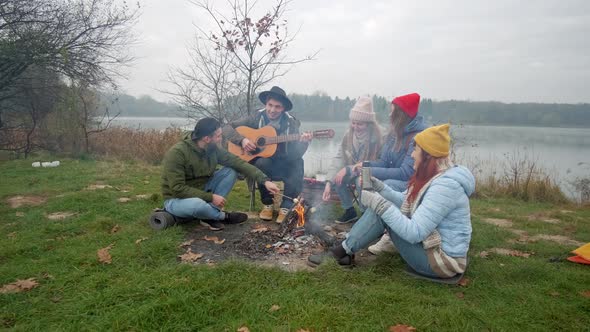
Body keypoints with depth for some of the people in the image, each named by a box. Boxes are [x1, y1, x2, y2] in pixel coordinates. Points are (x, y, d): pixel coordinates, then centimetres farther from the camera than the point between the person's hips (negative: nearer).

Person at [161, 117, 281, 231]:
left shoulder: (213, 149, -9)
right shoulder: (177, 153, -26)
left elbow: (239, 163, -9)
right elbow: (177, 189, -28)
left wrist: (264, 180, -18)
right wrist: (210, 197, -28)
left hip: (201, 191, 6)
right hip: (177, 199, -6)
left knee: (231, 171, -11)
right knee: (197, 205, -41)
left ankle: (209, 216, -14)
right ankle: (223, 216, -6)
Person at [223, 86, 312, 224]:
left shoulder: (290, 123, -4)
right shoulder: (257, 118, -5)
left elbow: (295, 153, -11)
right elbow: (227, 128, -7)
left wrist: (303, 142, -32)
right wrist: (242, 140, -22)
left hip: (282, 164, 1)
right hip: (260, 160, -1)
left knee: (298, 163, -29)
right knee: (263, 162, -34)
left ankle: (286, 208, -19)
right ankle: (267, 204, -13)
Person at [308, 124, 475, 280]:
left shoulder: (444, 185, -26)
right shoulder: (434, 177, 5)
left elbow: (414, 233, -30)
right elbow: (405, 203, 11)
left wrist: (379, 203, -27)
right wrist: (377, 185, 1)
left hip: (442, 260, -9)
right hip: (428, 241, 9)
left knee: (380, 208, -15)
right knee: (380, 206, 3)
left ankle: (343, 251, -2)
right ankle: (347, 249, 3)